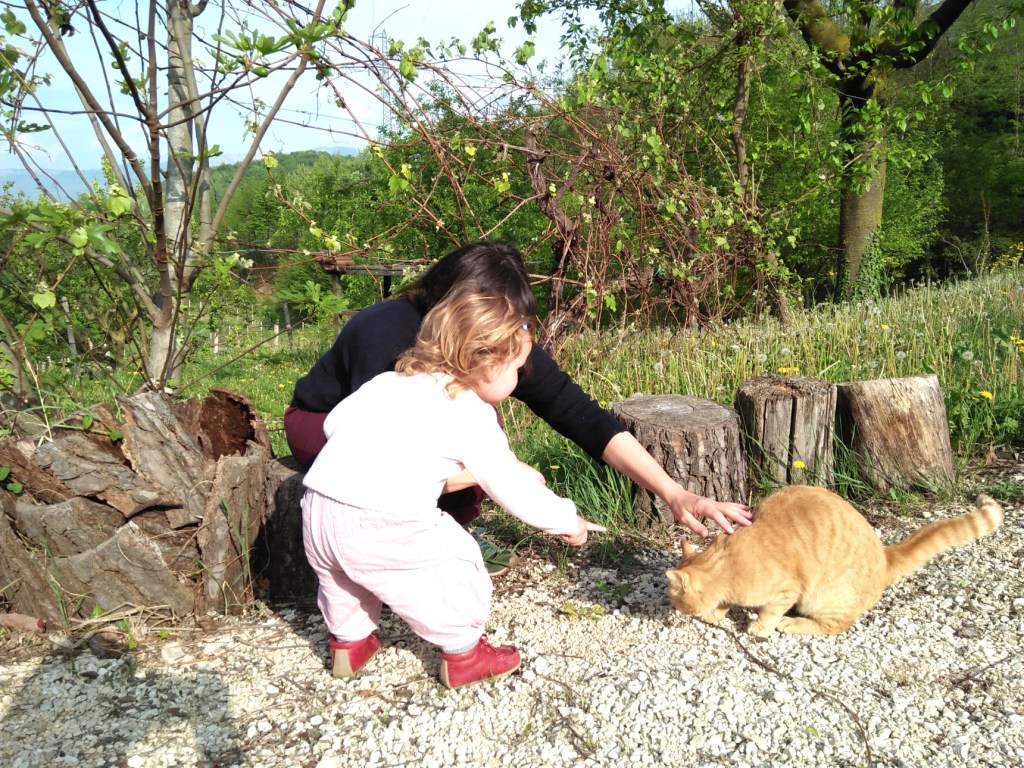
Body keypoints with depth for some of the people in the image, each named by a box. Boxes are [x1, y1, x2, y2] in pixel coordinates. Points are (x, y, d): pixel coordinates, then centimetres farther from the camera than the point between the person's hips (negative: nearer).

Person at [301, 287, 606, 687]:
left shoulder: (388, 381, 16)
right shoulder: (471, 415, -1)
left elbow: (334, 422, 18)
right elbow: (512, 487, 1)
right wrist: (567, 520, 15)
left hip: (317, 509, 7)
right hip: (383, 528, -7)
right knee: (455, 566, 13)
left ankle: (348, 643, 48)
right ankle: (463, 655, 27)